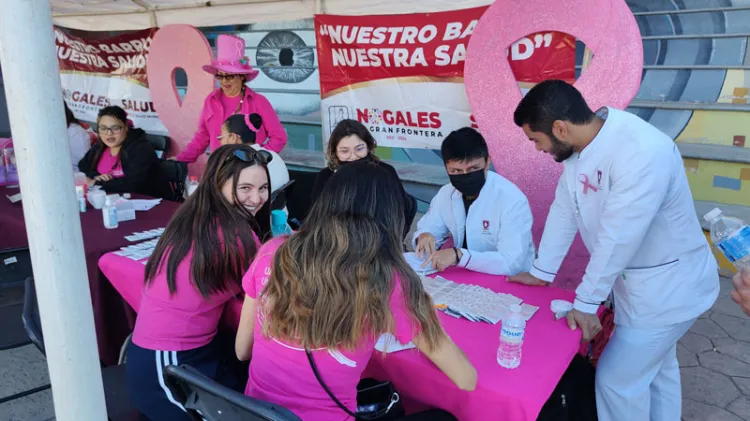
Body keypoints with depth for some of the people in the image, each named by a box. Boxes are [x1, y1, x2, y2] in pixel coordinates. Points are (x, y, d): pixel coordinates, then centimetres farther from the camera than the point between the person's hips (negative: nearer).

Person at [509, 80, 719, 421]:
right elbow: (564, 211, 2)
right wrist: (541, 272, 9)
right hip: (638, 281, 8)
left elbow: (617, 239, -30)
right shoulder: (579, 145, -7)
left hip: (669, 286, -8)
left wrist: (586, 303, -20)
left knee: (618, 379, 0)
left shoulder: (643, 152, -33)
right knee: (655, 367, 24)